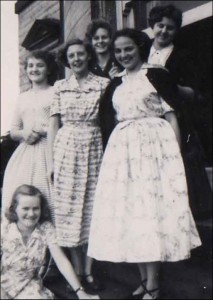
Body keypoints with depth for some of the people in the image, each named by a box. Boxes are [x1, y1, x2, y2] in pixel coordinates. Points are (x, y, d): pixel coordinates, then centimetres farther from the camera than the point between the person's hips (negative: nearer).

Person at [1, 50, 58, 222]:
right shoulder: (23, 97, 18)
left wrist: (42, 131, -13)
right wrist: (24, 133, -2)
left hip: (48, 151, -5)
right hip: (25, 153, 5)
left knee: (48, 198, -9)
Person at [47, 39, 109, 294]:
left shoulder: (103, 84, 3)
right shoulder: (60, 86, 7)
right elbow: (53, 125, 6)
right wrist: (50, 161, 1)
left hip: (94, 150, -1)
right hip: (65, 150, 1)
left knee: (91, 209, 3)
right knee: (68, 209, 3)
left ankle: (88, 272, 15)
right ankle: (77, 272, 16)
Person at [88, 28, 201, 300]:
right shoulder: (116, 83, 16)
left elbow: (171, 116, -4)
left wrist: (176, 153, -12)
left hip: (153, 145, -5)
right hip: (122, 149, 6)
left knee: (152, 208, -5)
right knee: (130, 209, 6)